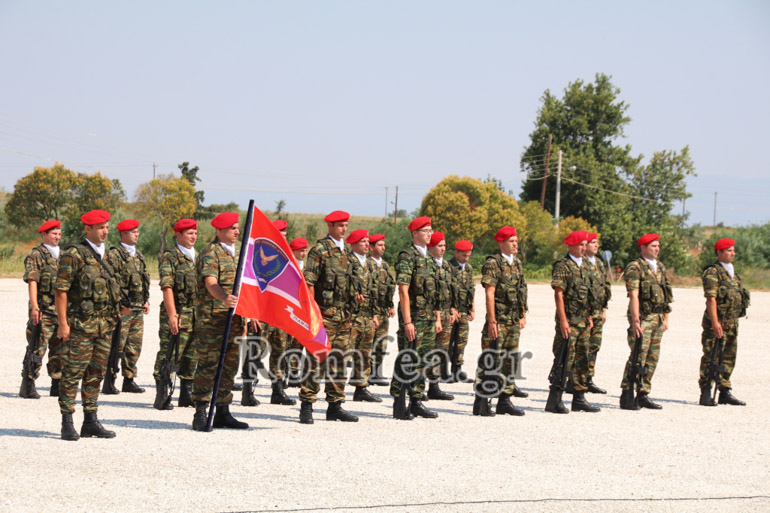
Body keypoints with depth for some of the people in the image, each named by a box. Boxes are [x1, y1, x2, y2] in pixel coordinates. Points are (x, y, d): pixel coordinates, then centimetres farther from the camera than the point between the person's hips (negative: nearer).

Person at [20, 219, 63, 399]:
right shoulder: (35, 255, -4)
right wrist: (34, 306, -20)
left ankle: (57, 386, 13)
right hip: (43, 310, -7)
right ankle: (28, 386, -3)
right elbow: (32, 281, -11)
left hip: (62, 309, 7)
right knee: (38, 348, -8)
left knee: (60, 349, 7)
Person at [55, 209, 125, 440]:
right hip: (80, 324, -7)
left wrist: (116, 308, 13)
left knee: (96, 373, 10)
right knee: (73, 373, -5)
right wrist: (63, 322, -16)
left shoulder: (103, 255, 16)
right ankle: (67, 424, -1)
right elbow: (61, 289, -11)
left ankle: (91, 422, 15)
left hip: (104, 325, 7)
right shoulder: (74, 254, -8)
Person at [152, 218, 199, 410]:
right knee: (169, 354, -7)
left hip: (197, 314, 7)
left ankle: (187, 394, 18)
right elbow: (167, 286, -12)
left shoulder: (197, 257, 17)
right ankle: (162, 396, -4)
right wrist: (172, 315, -18)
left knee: (192, 355, 10)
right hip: (177, 312, -7)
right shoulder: (170, 257, -5)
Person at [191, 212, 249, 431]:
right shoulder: (211, 253, -8)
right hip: (212, 318, -8)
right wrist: (224, 298, -41)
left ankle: (223, 413, 15)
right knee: (208, 365, -8)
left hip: (233, 318, 8)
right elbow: (210, 283, -23)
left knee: (229, 366, 9)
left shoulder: (235, 252, 19)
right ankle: (200, 414, -6)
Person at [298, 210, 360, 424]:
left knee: (339, 359, 9)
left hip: (344, 314, 8)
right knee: (317, 359, -8)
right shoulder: (320, 250, -8)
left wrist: (354, 295, 8)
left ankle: (335, 405, 15)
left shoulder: (346, 251, 16)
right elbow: (308, 282, -12)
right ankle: (306, 406, -5)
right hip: (324, 313, -8)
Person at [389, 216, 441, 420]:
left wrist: (438, 318, 15)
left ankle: (416, 402, 15)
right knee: (406, 362, -5)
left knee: (422, 362, 9)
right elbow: (403, 291, -16)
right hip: (413, 317, -8)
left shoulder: (430, 259, 16)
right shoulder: (407, 257, -10)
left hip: (429, 319, 8)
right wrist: (407, 322, -20)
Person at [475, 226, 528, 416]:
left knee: (512, 360, 8)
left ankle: (505, 400, 14)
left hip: (514, 321, 8)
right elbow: (489, 293, -15)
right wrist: (492, 321, -19)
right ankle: (481, 403, -2)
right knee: (491, 361, -7)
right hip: (498, 320, -8)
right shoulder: (493, 263, -10)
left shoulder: (517, 264, 14)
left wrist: (523, 315, 14)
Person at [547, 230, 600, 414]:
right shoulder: (562, 266, -10)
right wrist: (563, 321, -19)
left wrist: (589, 317, 16)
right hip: (569, 320, -8)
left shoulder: (584, 266, 15)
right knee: (564, 360, -8)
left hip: (583, 321, 8)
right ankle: (555, 400, -4)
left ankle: (579, 398, 15)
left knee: (582, 360, 9)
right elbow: (558, 294, -14)